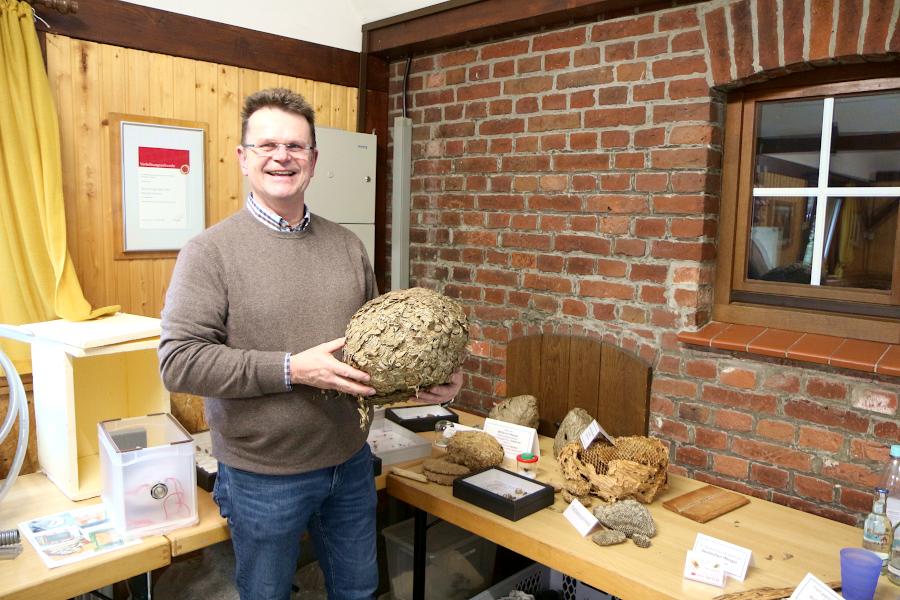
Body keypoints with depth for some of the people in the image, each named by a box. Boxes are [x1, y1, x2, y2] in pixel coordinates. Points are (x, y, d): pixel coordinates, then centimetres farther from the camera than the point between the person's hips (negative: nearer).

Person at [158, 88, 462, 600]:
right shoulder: (211, 251, -12)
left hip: (350, 462, 4)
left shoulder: (348, 246, 3)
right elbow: (179, 361, -19)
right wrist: (292, 369, -25)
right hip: (262, 476, -4)